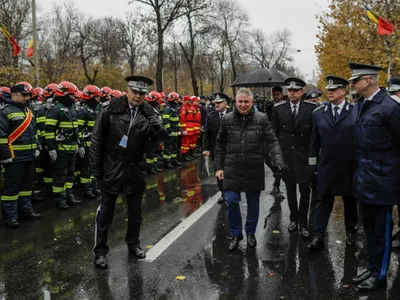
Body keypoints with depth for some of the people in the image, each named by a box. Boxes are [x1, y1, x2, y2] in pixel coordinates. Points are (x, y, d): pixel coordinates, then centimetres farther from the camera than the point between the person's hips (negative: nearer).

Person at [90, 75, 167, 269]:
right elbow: (97, 140, -6)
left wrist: (154, 122, -29)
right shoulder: (111, 110, -9)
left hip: (136, 169, 3)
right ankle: (100, 251, 19)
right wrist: (96, 167, -7)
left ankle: (133, 243, 35)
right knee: (105, 211, 6)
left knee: (135, 211, 15)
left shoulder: (148, 114, -1)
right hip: (112, 168, -2)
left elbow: (162, 136, -10)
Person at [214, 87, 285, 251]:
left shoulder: (261, 119, -5)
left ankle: (250, 233, 33)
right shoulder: (227, 119, 0)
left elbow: (272, 143, -8)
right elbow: (220, 145, 7)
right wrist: (219, 167, 5)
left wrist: (278, 162, -22)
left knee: (253, 203, 12)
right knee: (231, 201, -3)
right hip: (232, 169, 1)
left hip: (254, 170, 0)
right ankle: (236, 234, 19)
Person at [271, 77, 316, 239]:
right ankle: (293, 218, 28)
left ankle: (303, 223, 15)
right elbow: (275, 133, 4)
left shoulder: (311, 108, -4)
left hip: (304, 155, -2)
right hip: (286, 155, 2)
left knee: (305, 190, 2)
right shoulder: (279, 108, 1)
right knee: (290, 189, 13)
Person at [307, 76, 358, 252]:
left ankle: (351, 232, 32)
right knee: (323, 201, 5)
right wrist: (313, 164, 6)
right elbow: (315, 141, 7)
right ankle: (318, 236, 9)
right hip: (326, 167, 2)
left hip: (349, 167, -1)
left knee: (350, 200, 14)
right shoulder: (318, 113, 4)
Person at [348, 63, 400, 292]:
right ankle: (372, 268, 32)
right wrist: (361, 166, 12)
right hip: (364, 176, 8)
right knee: (369, 227, 18)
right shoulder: (358, 106, 8)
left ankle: (379, 275, 19)